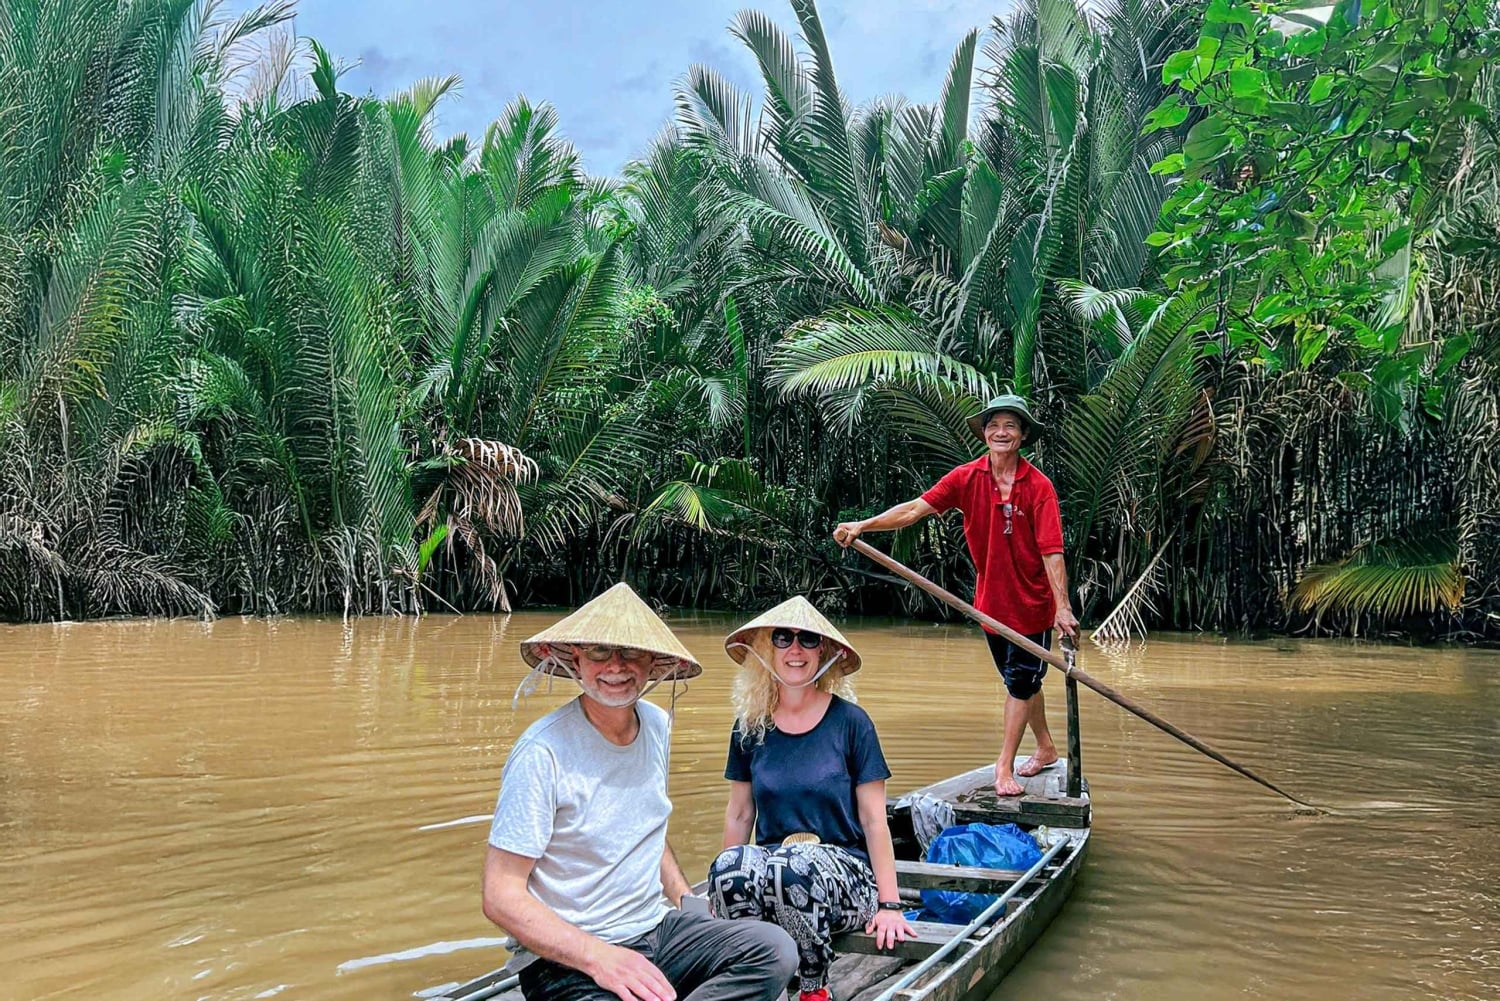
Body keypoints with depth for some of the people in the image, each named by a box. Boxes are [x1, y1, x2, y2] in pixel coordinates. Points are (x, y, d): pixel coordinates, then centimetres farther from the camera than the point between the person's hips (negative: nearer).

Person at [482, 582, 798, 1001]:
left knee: (776, 951, -16)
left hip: (656, 929, 8)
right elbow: (501, 896, -18)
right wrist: (600, 955, -27)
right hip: (567, 960, -8)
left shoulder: (656, 724, 7)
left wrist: (687, 900, 10)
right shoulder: (544, 751, -16)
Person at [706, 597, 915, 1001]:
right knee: (727, 866, -33)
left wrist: (889, 904, -6)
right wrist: (725, 890, 11)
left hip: (845, 872, -2)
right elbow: (740, 814, 13)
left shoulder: (850, 722, -3)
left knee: (797, 865, -37)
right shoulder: (750, 725, 6)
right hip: (774, 864, 2)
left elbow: (874, 820, -2)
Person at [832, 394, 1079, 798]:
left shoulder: (1038, 486, -16)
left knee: (1021, 682, 0)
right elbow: (916, 509, -9)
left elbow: (1052, 551, -20)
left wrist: (1063, 606, -27)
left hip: (1032, 602, -5)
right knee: (1020, 680, 18)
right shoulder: (967, 478, -5)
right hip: (991, 600, 5)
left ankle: (1004, 766, 8)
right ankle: (1045, 748, 37)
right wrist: (863, 525, -19)